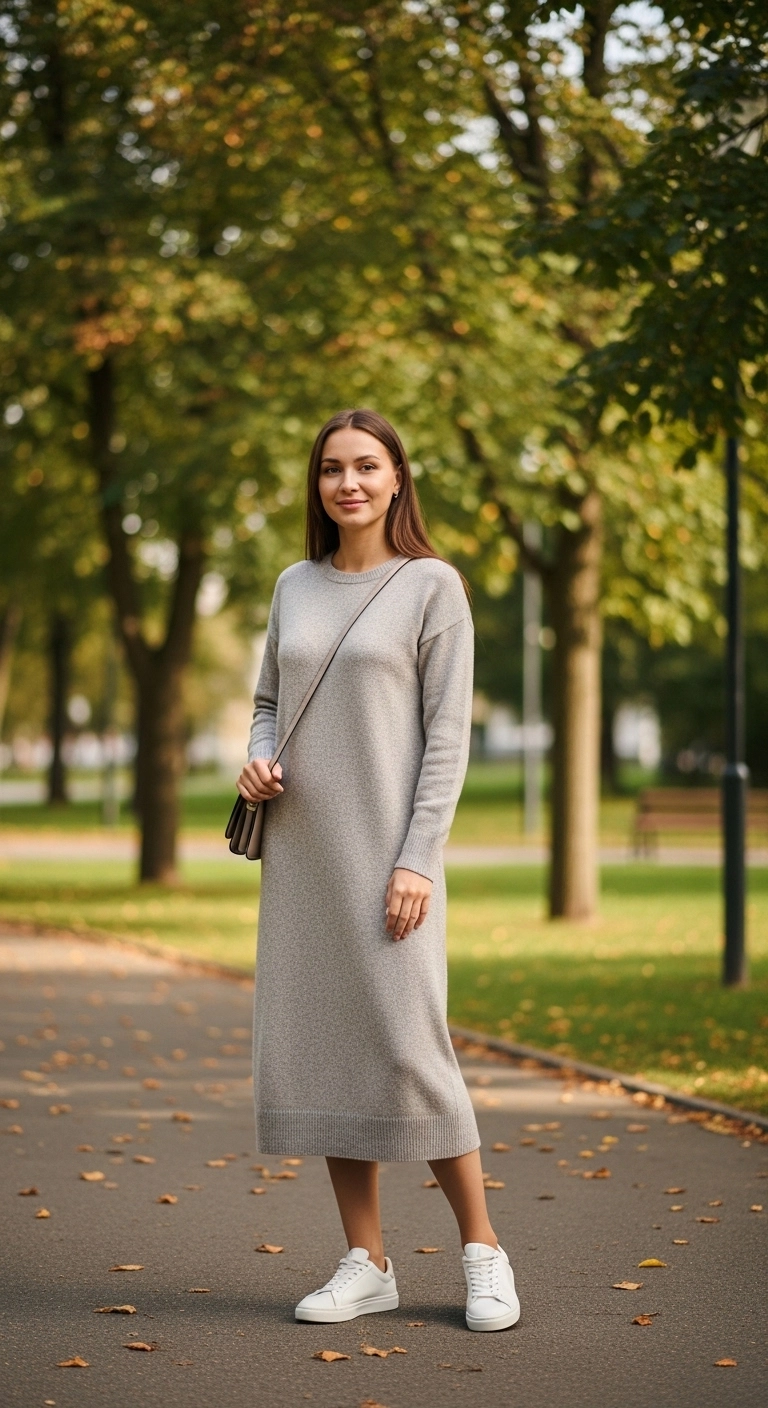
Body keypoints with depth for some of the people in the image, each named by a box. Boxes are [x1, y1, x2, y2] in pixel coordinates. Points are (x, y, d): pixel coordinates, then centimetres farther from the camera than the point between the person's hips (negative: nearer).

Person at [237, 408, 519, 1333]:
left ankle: (482, 1252, 6)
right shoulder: (295, 587, 12)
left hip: (386, 849, -5)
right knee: (318, 1046, 3)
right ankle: (366, 1264, 11)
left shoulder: (432, 586, -2)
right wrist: (255, 763, -3)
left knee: (408, 1045, -9)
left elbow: (447, 734, -6)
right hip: (300, 849, 5)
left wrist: (417, 860, -13)